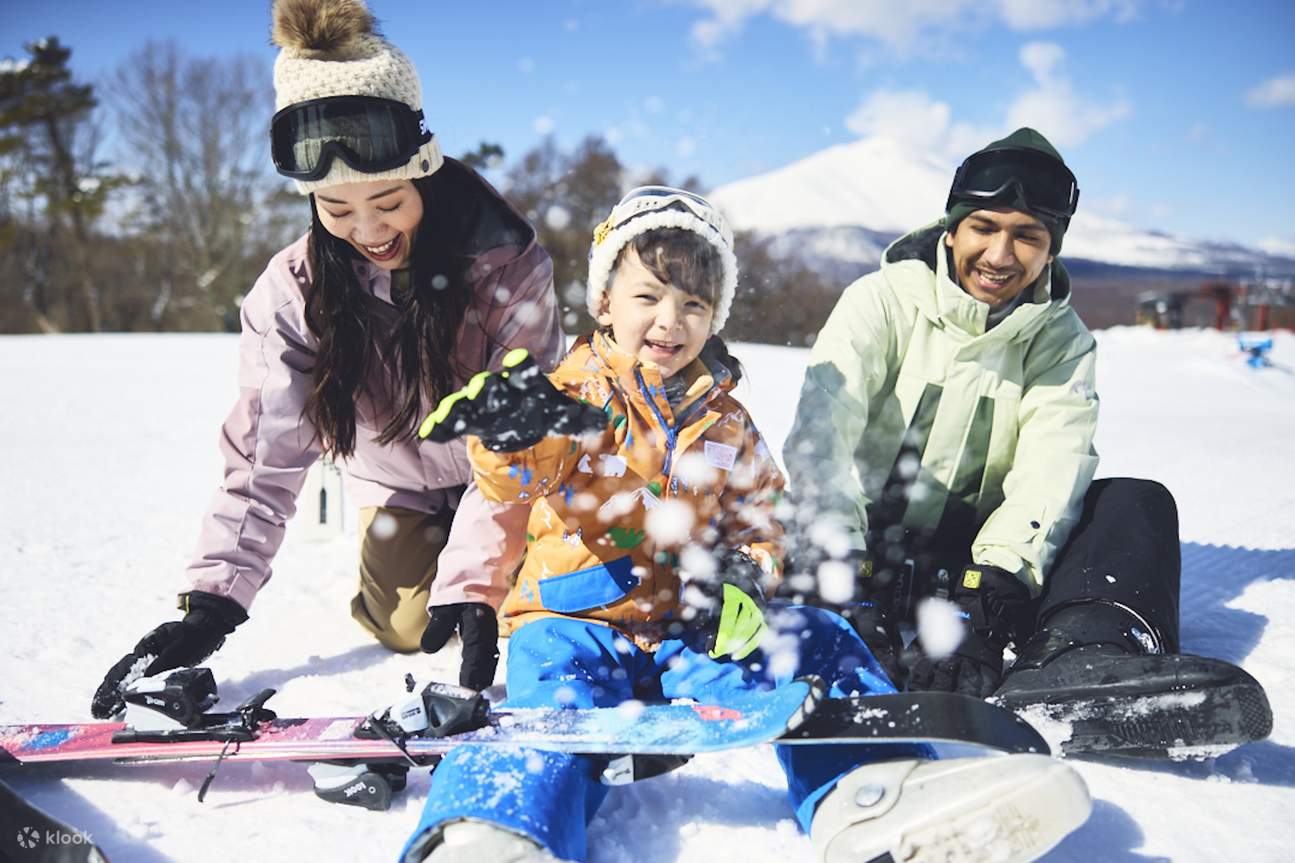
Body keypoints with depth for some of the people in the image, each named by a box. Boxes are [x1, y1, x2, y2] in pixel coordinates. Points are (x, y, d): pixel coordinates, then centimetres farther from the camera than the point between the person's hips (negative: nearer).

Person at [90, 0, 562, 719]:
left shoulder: (509, 264, -30)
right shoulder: (294, 290, -22)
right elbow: (266, 456, -21)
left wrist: (473, 589, -38)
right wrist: (212, 604, -30)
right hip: (398, 482, 2)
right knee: (408, 628, -5)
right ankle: (395, 552, 30)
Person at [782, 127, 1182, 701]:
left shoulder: (1064, 342, 3)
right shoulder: (883, 300, -6)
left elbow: (1052, 471, -13)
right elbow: (822, 433, -21)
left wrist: (995, 580, -33)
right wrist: (845, 577, -37)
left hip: (979, 559, 2)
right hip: (870, 547, -2)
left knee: (1140, 502, -19)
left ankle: (1078, 658, -46)